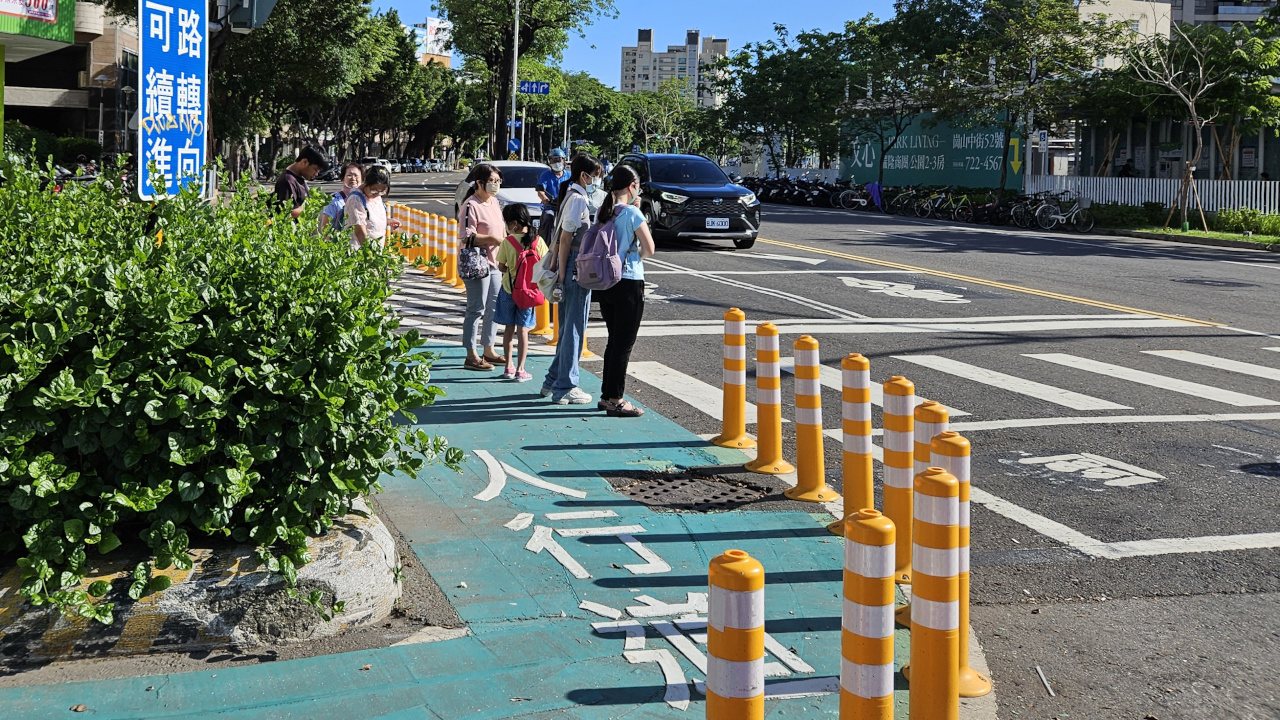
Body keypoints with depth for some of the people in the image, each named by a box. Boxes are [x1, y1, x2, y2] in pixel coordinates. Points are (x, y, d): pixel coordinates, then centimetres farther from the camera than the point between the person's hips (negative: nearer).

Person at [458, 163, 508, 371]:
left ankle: (489, 350, 26)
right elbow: (466, 237, -20)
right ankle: (471, 356, 1)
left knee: (494, 308, 14)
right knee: (476, 309, -5)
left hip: (494, 264, 9)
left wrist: (505, 239, 8)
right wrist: (492, 239, -23)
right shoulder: (471, 206, -14)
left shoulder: (494, 202, 14)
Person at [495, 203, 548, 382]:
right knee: (523, 330, 5)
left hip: (508, 289, -1)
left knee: (509, 328, 12)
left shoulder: (507, 242, -11)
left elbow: (501, 267, -5)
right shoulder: (537, 241, -7)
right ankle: (520, 370, 5)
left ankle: (509, 367, 18)